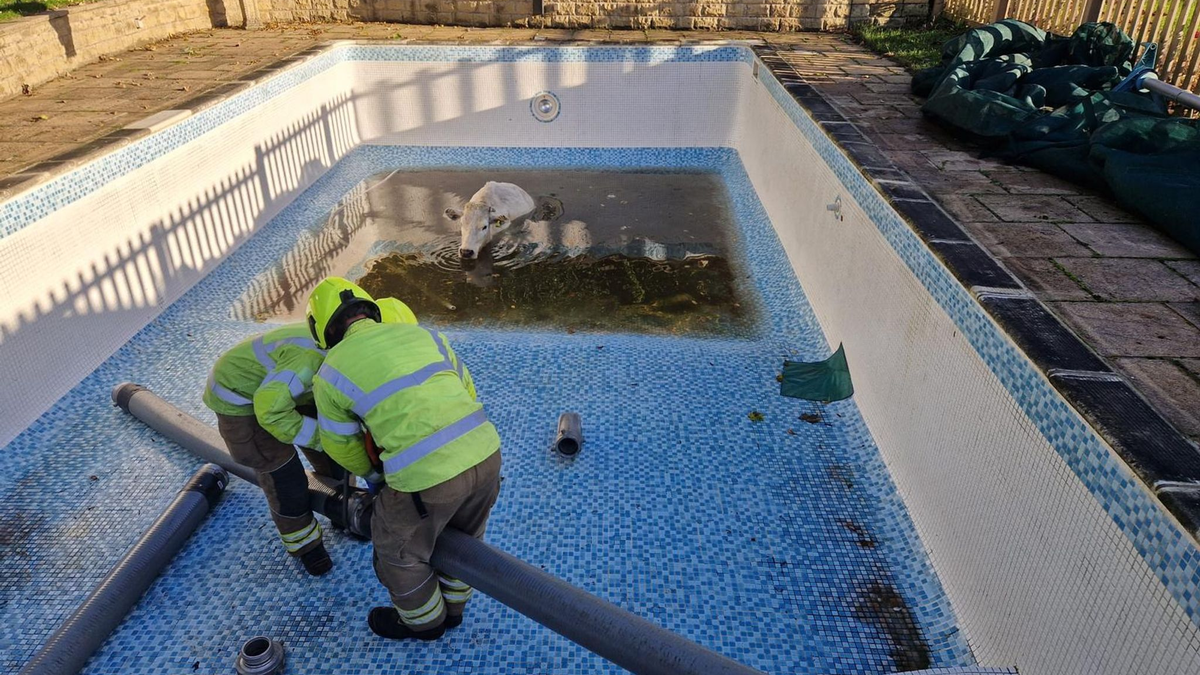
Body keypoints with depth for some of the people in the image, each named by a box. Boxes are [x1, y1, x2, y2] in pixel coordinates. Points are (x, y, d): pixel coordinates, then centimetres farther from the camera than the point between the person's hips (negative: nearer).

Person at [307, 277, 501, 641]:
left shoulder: (331, 372, 6)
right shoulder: (423, 335, 15)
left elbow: (340, 444, 20)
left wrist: (372, 474, 39)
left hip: (426, 477, -5)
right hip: (485, 454, 5)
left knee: (399, 550, 26)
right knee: (462, 537, 33)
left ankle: (424, 620, 49)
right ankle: (452, 606, 56)